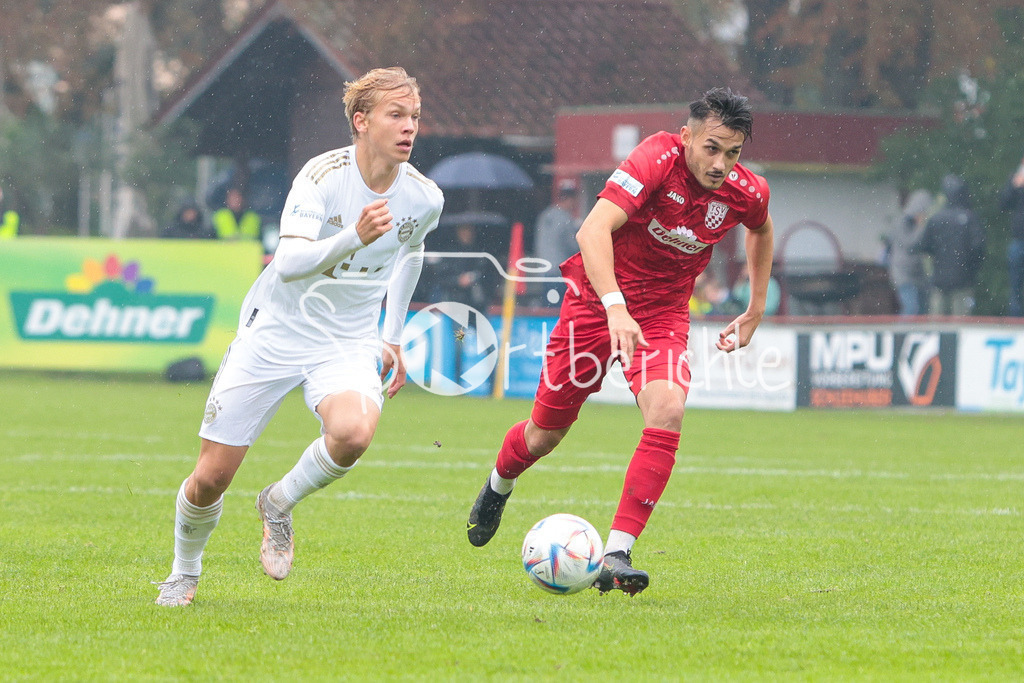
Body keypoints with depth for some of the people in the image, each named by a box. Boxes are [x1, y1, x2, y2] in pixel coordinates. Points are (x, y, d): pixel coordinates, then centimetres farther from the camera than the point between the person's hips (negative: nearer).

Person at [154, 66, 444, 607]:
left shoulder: (424, 198, -5)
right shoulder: (323, 175, -20)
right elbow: (290, 264, -32)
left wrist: (393, 337, 18)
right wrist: (355, 237, -47)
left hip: (349, 343, 2)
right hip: (275, 332, -2)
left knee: (352, 433, -33)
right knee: (212, 476, -2)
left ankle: (279, 504, -2)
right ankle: (184, 572, 30)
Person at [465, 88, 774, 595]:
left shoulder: (746, 192, -11)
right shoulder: (657, 159, -27)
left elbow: (761, 230, 17)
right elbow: (593, 228, -39)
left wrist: (756, 311, 16)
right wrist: (615, 306, -51)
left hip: (663, 313, 3)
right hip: (597, 297, -3)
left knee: (667, 412, -26)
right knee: (546, 431, 10)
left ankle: (616, 554, -23)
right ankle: (498, 486, 47)